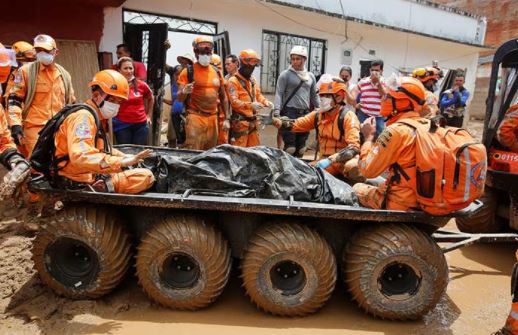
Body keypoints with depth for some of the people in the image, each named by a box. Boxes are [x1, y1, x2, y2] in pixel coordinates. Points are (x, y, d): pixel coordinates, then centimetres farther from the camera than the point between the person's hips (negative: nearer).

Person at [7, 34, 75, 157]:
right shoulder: (26, 71, 2)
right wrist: (15, 124, -11)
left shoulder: (64, 75, 15)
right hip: (35, 128, -4)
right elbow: (14, 100, 0)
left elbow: (71, 103, 22)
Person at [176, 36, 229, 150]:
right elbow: (179, 98, -5)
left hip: (213, 118, 5)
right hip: (195, 117, -5)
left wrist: (227, 117, 14)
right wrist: (184, 92, -27)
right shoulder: (188, 71, -2)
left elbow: (223, 97, 18)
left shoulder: (216, 72, 12)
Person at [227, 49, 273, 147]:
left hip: (253, 120, 8)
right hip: (240, 122, -8)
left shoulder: (252, 79, 15)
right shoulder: (233, 81, -12)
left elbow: (258, 94, 21)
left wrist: (266, 102, 0)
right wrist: (250, 105, -35)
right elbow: (234, 101, -22)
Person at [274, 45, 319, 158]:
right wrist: (277, 110, -20)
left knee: (301, 147, 11)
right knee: (290, 146, -8)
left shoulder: (311, 76, 14)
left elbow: (314, 96, 19)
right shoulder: (285, 74, -1)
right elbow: (279, 93, -7)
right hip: (290, 112, -5)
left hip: (305, 113, 5)